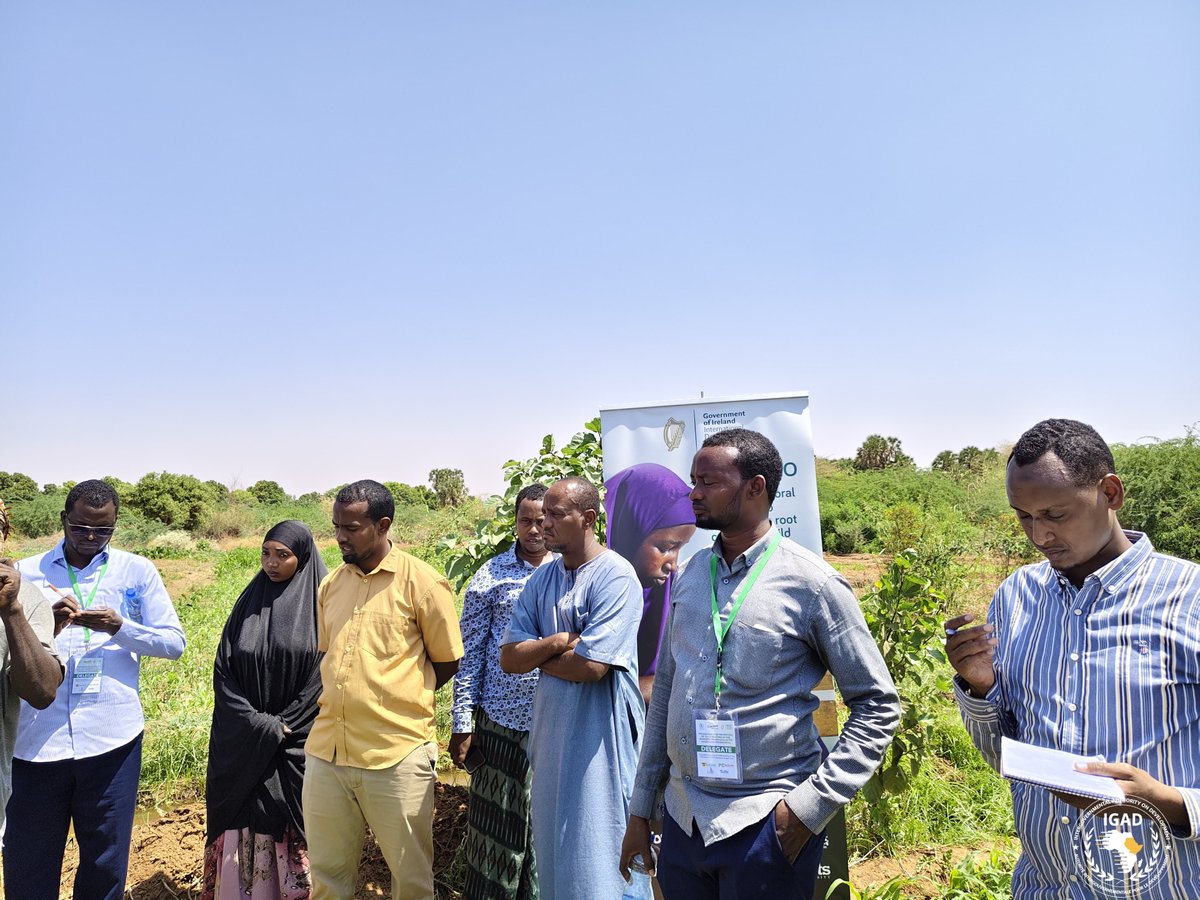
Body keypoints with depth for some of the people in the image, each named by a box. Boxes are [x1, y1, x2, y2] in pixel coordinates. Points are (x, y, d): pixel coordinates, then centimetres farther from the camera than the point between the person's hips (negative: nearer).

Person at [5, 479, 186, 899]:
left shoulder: (137, 571, 5)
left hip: (110, 738, 0)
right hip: (35, 739, 1)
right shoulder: (27, 573, 7)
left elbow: (174, 642, 2)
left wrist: (119, 627, -14)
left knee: (105, 864, 9)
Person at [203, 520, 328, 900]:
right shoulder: (249, 604, 5)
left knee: (288, 824, 3)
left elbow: (325, 675, -9)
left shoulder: (321, 605, -5)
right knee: (245, 822, 7)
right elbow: (223, 670, 3)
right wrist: (258, 724, -8)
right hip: (243, 742, 3)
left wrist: (283, 728, -11)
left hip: (298, 742, -3)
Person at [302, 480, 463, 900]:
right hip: (326, 752, 5)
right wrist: (351, 700, 7)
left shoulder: (423, 583, -9)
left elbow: (447, 662, -1)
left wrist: (396, 701, 2)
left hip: (397, 757, -5)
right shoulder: (331, 585, 8)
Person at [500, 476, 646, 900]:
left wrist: (535, 653, -8)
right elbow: (508, 659, 1)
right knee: (551, 850, 19)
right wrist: (558, 642, -15)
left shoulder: (615, 575, -16)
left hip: (599, 735, -7)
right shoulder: (542, 579, 5)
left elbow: (590, 666, -23)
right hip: (551, 731, 7)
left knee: (594, 856, 4)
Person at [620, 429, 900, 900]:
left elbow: (878, 706, -7)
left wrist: (811, 805, -13)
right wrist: (640, 811, 11)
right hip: (682, 821, 5)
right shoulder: (688, 575, 4)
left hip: (766, 826, -5)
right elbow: (665, 690, 10)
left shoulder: (813, 584, -11)